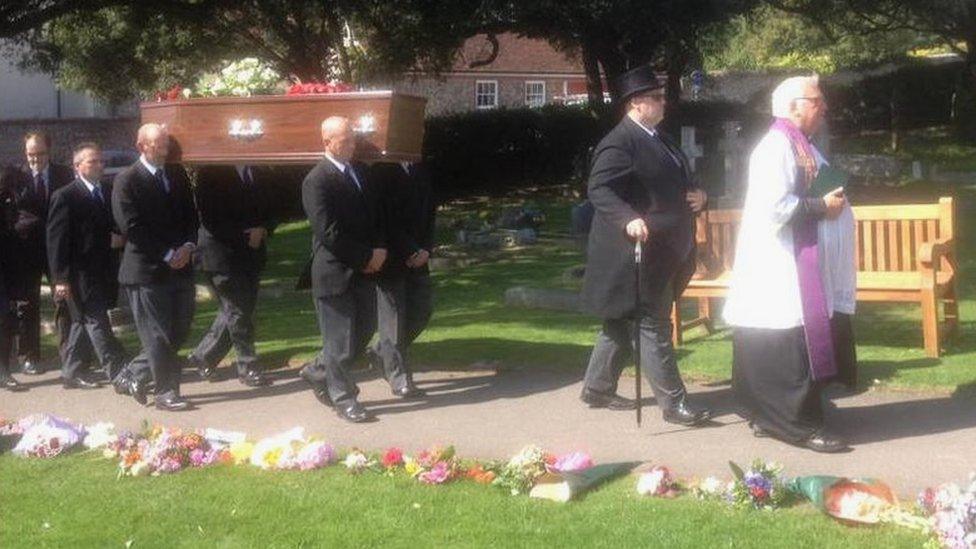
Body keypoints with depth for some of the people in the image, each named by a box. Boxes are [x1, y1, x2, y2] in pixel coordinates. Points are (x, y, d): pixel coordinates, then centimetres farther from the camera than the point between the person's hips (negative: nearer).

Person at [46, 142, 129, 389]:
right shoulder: (65, 197, -10)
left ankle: (71, 372, 26)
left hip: (102, 273, 7)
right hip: (80, 274, -7)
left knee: (83, 322, 15)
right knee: (97, 322, -5)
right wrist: (60, 278, -15)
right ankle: (118, 374, -5)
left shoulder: (107, 192, 10)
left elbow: (113, 227, 20)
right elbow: (56, 240, -12)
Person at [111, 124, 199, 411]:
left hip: (180, 266, 7)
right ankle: (165, 392, 9)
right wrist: (167, 255, -14)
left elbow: (191, 214, 14)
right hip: (147, 269, -6)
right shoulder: (127, 181, -7)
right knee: (158, 336, -1)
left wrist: (187, 247, -4)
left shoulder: (177, 174, 12)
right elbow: (132, 228, -13)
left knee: (177, 333, 10)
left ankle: (132, 376, 25)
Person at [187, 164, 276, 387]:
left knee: (239, 308, 9)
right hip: (221, 252, -6)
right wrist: (243, 235, -15)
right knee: (237, 310, -3)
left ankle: (203, 356, 24)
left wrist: (263, 229, -8)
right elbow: (208, 216, -12)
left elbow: (270, 206, 13)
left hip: (252, 251, 6)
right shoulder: (211, 171, -8)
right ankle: (247, 366, 7)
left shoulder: (257, 171, 8)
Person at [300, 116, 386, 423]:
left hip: (364, 269, 8)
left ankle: (318, 373, 33)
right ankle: (343, 398, 15)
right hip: (335, 272, -8)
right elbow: (329, 233, -19)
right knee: (339, 338, 1)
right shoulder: (317, 181, -14)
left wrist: (378, 250, -1)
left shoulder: (359, 175, 12)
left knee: (364, 329, 14)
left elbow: (372, 216, 18)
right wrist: (366, 257, -14)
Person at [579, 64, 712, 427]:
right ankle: (673, 403, 2)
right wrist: (629, 219, -37)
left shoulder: (656, 139, 17)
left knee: (622, 324, 17)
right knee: (655, 328, -4)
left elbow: (675, 183, 29)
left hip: (664, 255, 10)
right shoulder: (619, 143, -15)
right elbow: (598, 189, -24)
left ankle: (598, 389, 28)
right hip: (640, 252, -10)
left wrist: (696, 195, 8)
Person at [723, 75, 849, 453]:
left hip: (795, 263, 10)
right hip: (777, 266, -10)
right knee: (790, 346, -6)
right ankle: (801, 424, 0)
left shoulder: (801, 146, 15)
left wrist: (831, 199, 5)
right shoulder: (777, 146, -16)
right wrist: (822, 206, -15)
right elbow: (775, 206, -24)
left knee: (771, 346, 13)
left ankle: (766, 416, 20)